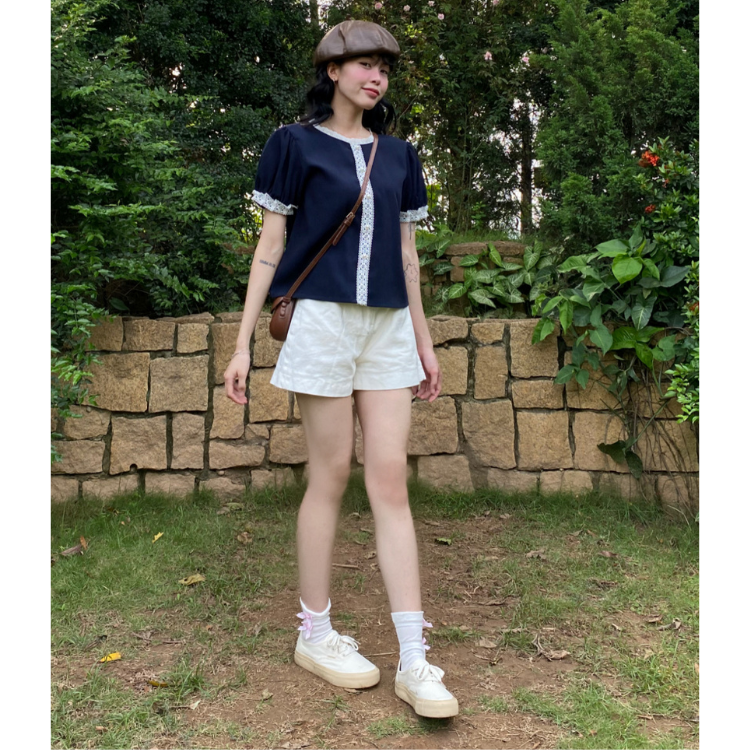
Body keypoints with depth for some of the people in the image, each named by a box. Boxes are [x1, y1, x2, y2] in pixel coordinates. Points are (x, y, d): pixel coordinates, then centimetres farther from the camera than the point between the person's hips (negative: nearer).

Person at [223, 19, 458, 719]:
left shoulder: (397, 154, 16)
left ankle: (414, 660, 3)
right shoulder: (295, 144, 4)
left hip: (388, 325, 4)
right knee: (331, 476, 1)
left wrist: (424, 341, 17)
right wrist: (243, 342, -4)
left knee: (390, 481, 0)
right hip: (323, 319, -4)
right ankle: (315, 634, 19)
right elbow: (269, 247, 1)